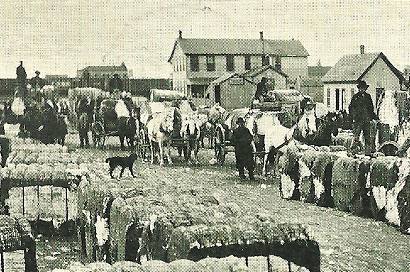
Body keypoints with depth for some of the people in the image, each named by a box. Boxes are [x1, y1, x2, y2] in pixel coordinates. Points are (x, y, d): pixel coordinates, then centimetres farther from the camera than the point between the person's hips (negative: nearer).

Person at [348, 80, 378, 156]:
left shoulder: (368, 96, 15)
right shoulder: (355, 97, 2)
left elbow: (371, 107, 23)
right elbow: (351, 107, 2)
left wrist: (373, 115, 12)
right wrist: (353, 116, -10)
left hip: (367, 120, 4)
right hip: (358, 119, -4)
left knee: (367, 136, 5)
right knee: (356, 135, -9)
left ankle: (368, 152, 9)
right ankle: (353, 150, -5)